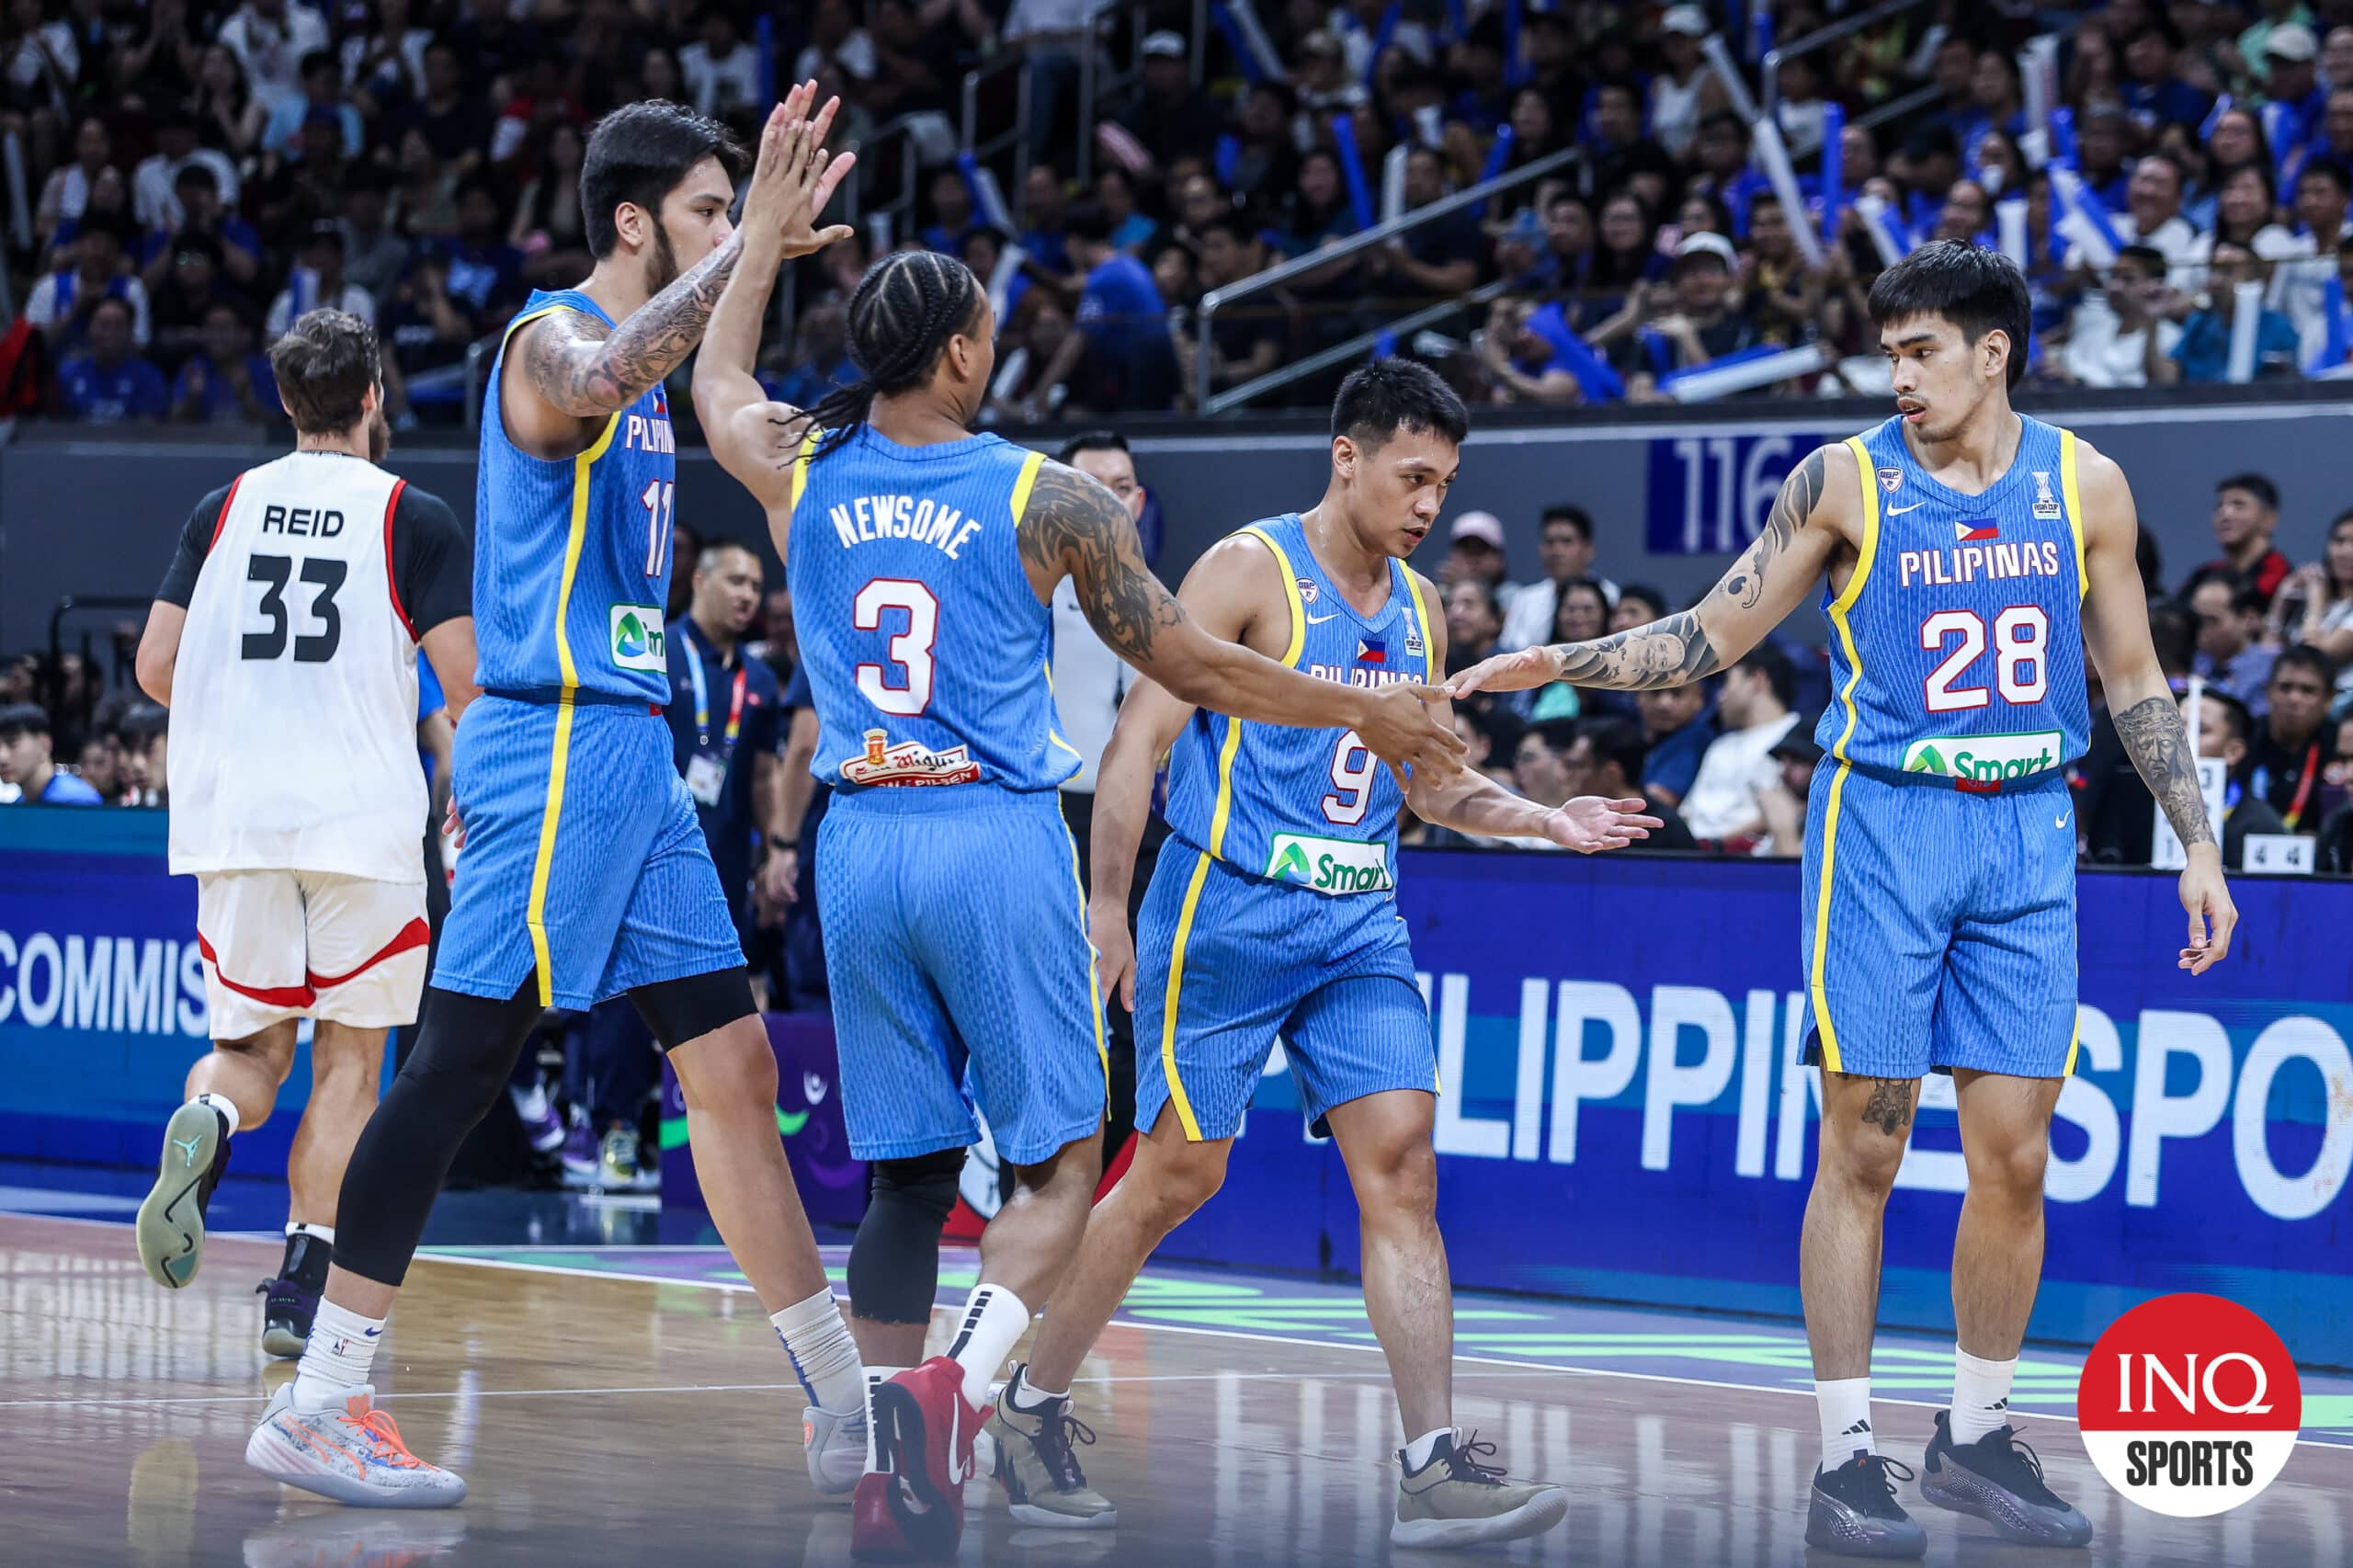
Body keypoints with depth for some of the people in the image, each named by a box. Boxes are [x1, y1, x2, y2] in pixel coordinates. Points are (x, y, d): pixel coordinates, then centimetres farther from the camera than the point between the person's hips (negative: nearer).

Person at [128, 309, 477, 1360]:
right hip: (364, 818, -3)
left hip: (232, 816, 3)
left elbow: (156, 669, 7)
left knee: (251, 1044, 16)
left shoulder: (224, 508, 9)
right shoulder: (415, 517, 0)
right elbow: (466, 685, -6)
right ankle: (299, 1297, 2)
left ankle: (205, 1125, -19)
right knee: (349, 1057, 9)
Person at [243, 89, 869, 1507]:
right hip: (558, 742, -9)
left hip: (628, 750, 9)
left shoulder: (641, 362, 19)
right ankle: (315, 1408, -4)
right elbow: (596, 384, -36)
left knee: (735, 1067, 9)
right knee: (458, 1069, -8)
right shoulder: (555, 336, -10)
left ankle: (849, 1411, 13)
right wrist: (749, 248, -36)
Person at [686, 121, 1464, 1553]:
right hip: (997, 844, -4)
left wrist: (772, 221, 36)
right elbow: (1195, 668, 2)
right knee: (1060, 1163, 2)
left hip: (861, 845, 4)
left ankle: (890, 1483, 7)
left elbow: (717, 379, 29)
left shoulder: (802, 476, 5)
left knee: (907, 1171, 11)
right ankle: (961, 1385, -23)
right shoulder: (1047, 499, -5)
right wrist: (1368, 716, 14)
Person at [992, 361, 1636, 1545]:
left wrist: (1545, 822, 6)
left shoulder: (1416, 607, 12)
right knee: (1178, 1173, -1)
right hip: (1229, 911, -6)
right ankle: (1031, 1408, 18)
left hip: (1358, 928, 6)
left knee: (1400, 1166, -6)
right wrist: (1106, 909, -17)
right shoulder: (1251, 571, -8)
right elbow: (1141, 741, -11)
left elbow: (1430, 784, 22)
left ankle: (1435, 1470, -11)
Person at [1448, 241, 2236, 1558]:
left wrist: (2198, 843, 7)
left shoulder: (2083, 483, 5)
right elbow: (1715, 637, 5)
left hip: (2028, 834, 2)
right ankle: (1848, 1460, 1)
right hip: (1883, 821, -2)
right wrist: (1557, 666, -6)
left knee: (2015, 1154, 2)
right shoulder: (1846, 479, -1)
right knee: (1864, 1147, -3)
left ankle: (1978, 1436, 16)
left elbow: (2135, 680, 12)